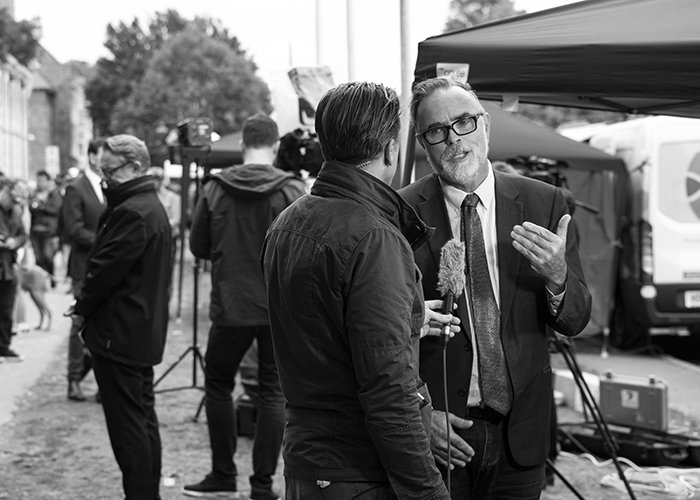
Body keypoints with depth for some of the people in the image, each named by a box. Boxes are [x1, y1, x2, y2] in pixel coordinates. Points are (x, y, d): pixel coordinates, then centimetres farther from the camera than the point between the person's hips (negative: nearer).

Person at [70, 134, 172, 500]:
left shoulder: (132, 213, -20)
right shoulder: (153, 207, 14)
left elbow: (106, 269, -20)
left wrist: (82, 308, -5)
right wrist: (88, 305, 12)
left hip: (119, 335, -11)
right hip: (146, 332, 11)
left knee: (127, 425, -6)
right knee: (144, 419, 16)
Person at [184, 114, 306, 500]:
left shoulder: (215, 189, -3)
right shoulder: (291, 191, -8)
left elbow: (198, 247, 3)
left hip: (230, 307, 1)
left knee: (218, 385, 16)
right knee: (272, 392, 7)